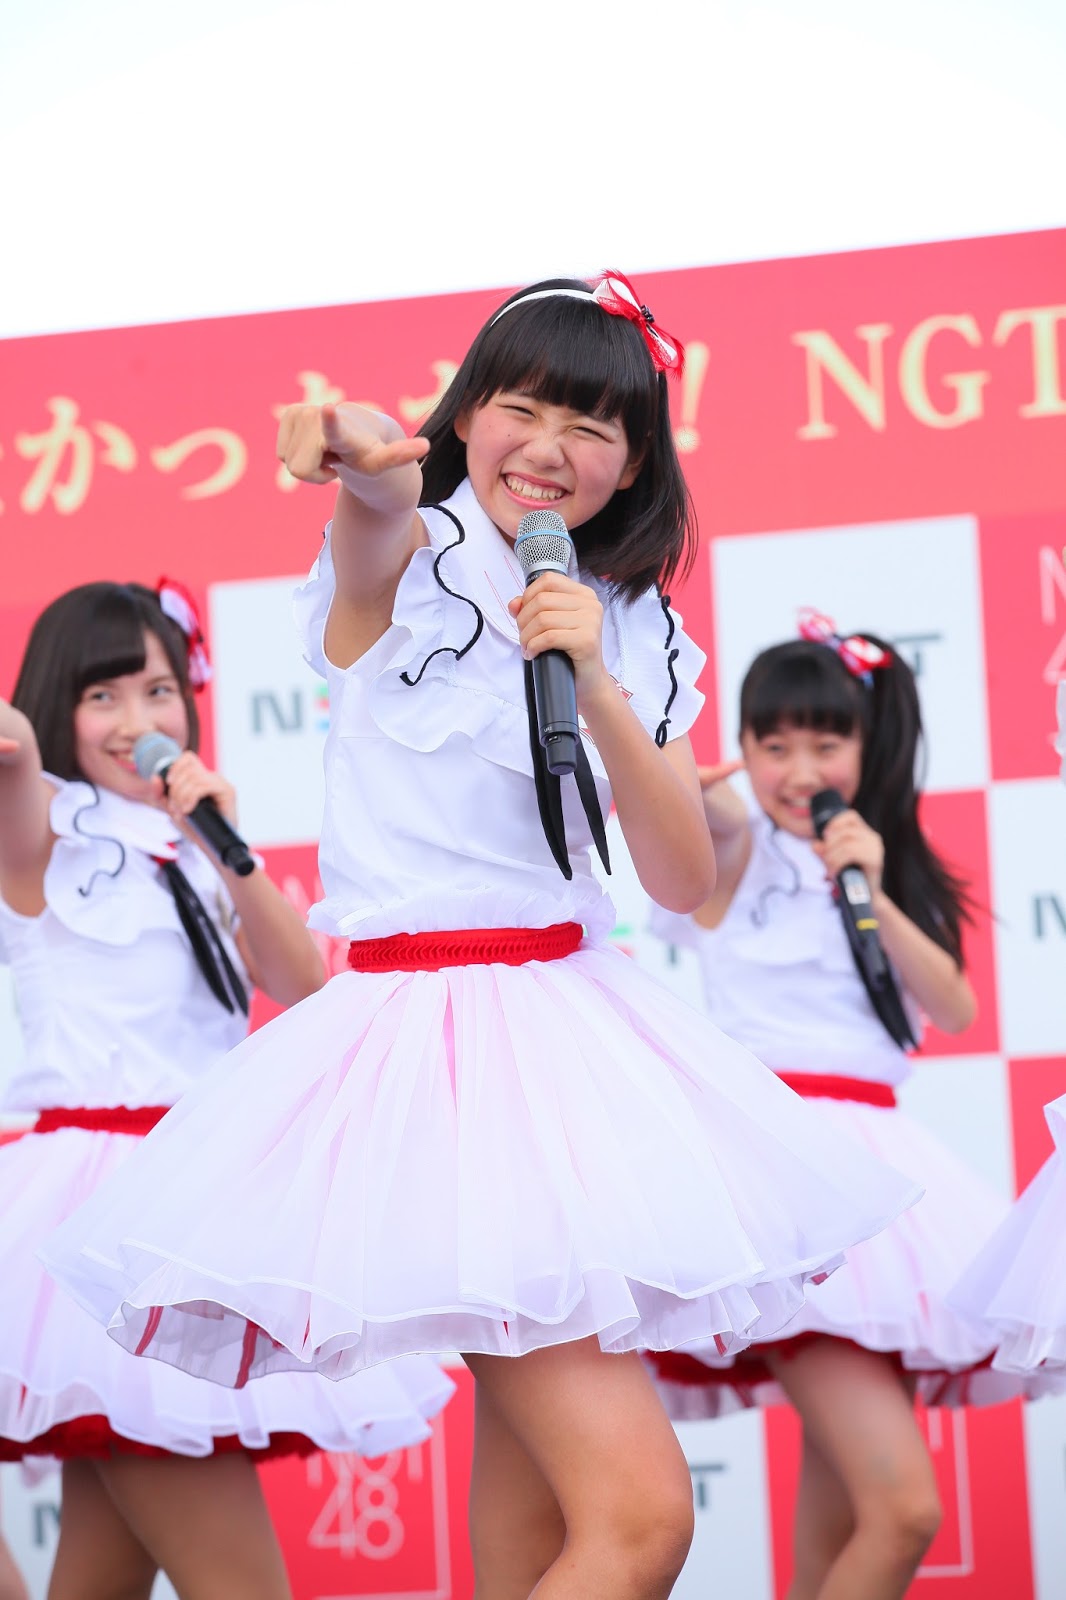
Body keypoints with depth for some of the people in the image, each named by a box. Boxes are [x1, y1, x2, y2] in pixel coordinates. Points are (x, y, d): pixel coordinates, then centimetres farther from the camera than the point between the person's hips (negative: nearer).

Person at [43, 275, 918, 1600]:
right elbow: (380, 512, -31)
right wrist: (361, 455, -55)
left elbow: (687, 883, 0)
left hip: (575, 1018, 7)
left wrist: (598, 688, -15)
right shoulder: (411, 559, -4)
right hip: (434, 1036, -7)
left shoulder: (637, 636, 12)